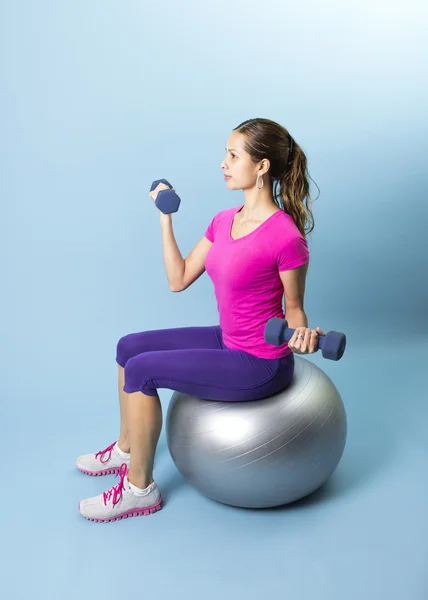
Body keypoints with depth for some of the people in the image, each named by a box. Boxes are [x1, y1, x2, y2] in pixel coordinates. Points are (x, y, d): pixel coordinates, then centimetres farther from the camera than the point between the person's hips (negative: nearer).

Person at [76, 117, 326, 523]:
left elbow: (294, 309, -10)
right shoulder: (224, 221, 1)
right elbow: (178, 280, 4)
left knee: (141, 370, -14)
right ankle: (126, 449, 31)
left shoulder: (286, 237, -23)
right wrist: (165, 218, 5)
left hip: (260, 364, -8)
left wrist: (302, 334, -31)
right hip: (228, 341, 9)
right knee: (129, 347, 10)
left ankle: (140, 488, 6)